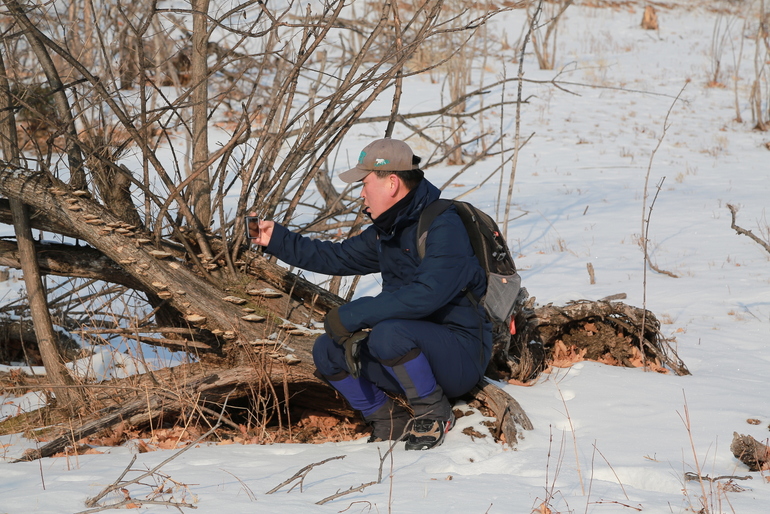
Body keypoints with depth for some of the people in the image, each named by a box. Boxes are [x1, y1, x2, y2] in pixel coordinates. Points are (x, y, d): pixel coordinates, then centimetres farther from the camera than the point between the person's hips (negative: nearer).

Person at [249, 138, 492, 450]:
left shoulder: (443, 226, -20)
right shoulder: (387, 231, 10)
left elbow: (426, 294, -33)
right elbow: (339, 258, 23)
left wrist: (353, 315, -29)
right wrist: (277, 240, 18)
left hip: (461, 354, -9)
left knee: (389, 335, -35)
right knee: (327, 351, -1)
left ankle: (435, 415, -12)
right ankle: (390, 421, 9)